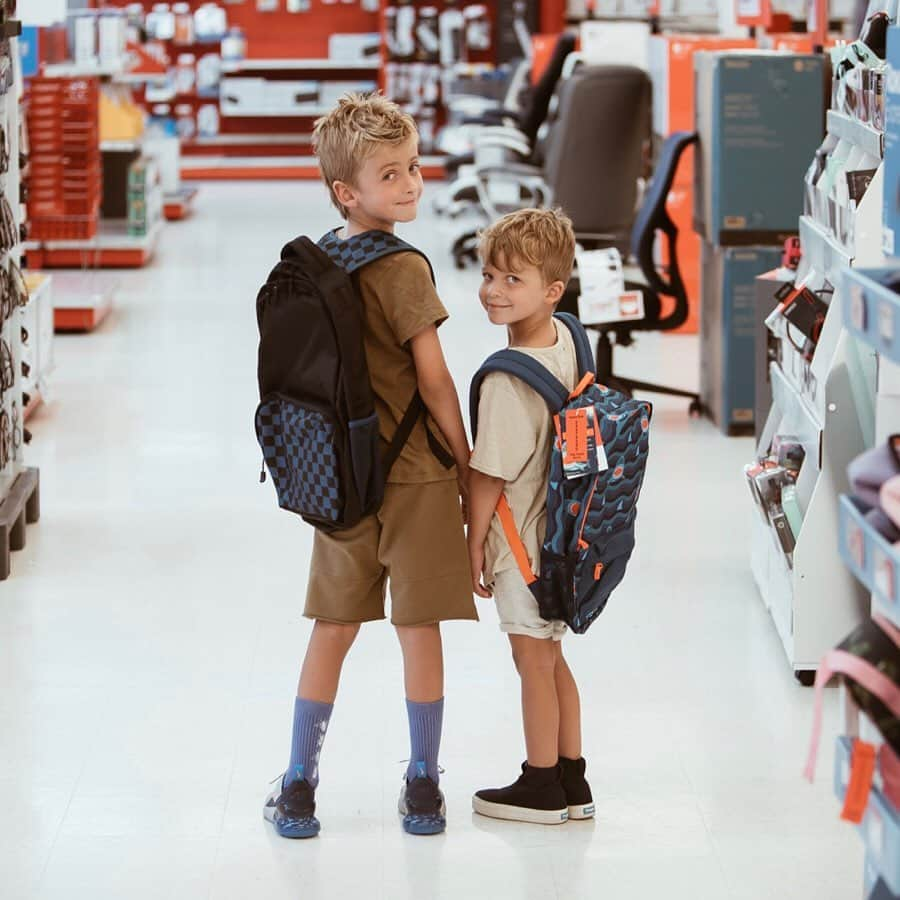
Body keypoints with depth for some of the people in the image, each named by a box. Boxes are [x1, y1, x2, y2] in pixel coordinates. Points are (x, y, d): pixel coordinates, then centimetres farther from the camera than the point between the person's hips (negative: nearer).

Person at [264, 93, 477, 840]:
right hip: (416, 477, -5)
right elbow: (434, 384, -13)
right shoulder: (404, 271, -16)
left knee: (333, 630, 12)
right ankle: (422, 787, 14)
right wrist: (468, 467, -1)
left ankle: (299, 787, 13)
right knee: (420, 631, 6)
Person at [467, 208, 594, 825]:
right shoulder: (565, 338, -1)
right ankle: (572, 784, 27)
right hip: (559, 535, 8)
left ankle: (542, 789, 17)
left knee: (534, 662, 5)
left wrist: (474, 543, -7)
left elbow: (491, 475, -20)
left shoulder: (507, 377, -26)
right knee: (551, 657, 18)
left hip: (521, 542, -8)